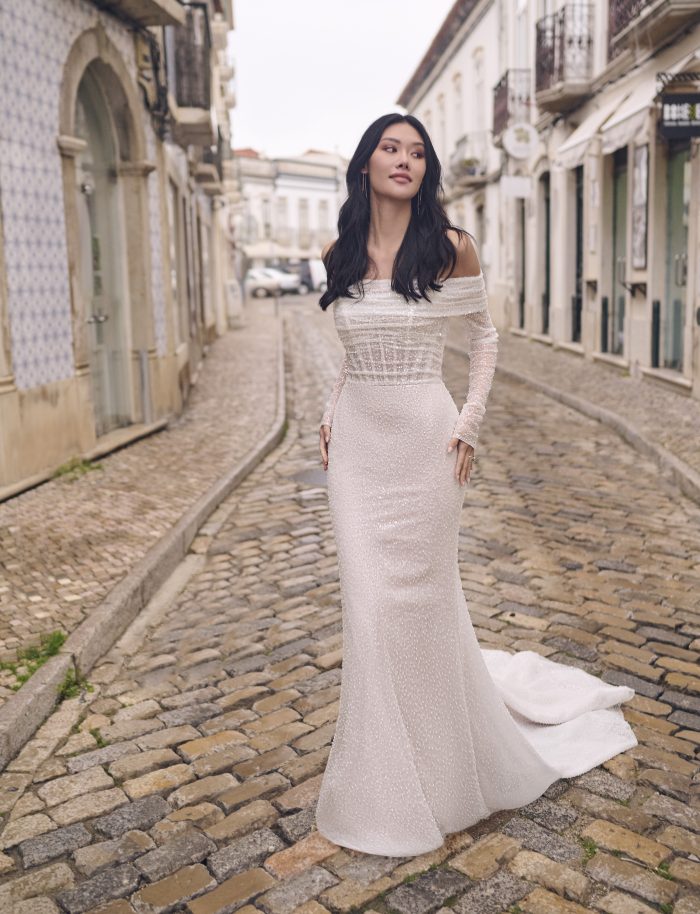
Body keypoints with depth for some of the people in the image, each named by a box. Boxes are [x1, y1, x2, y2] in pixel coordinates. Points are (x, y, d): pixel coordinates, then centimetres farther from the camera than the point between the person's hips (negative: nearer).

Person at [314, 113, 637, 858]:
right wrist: (330, 411, 10)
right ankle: (386, 782, 27)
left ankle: (444, 766, 29)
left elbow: (484, 335, 5)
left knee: (421, 596, 3)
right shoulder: (340, 254, 7)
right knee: (368, 603, 6)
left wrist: (469, 422, -4)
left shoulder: (449, 248, -4)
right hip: (356, 440, 4)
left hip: (421, 439, -3)